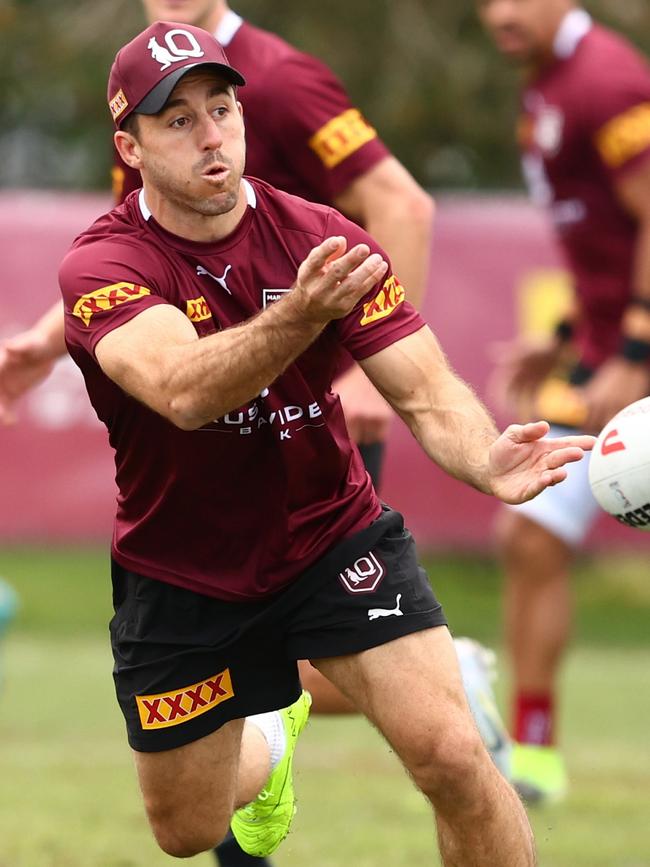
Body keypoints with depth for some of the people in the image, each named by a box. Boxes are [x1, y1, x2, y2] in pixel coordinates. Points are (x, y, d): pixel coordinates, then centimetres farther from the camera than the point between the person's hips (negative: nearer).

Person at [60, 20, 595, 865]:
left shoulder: (320, 239, -13)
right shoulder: (102, 265, -20)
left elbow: (426, 392, -18)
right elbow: (183, 393, -40)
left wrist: (487, 462, -42)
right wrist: (297, 318, -59)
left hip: (333, 538, 0)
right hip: (182, 575, 0)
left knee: (451, 755, -21)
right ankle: (270, 742, 51)